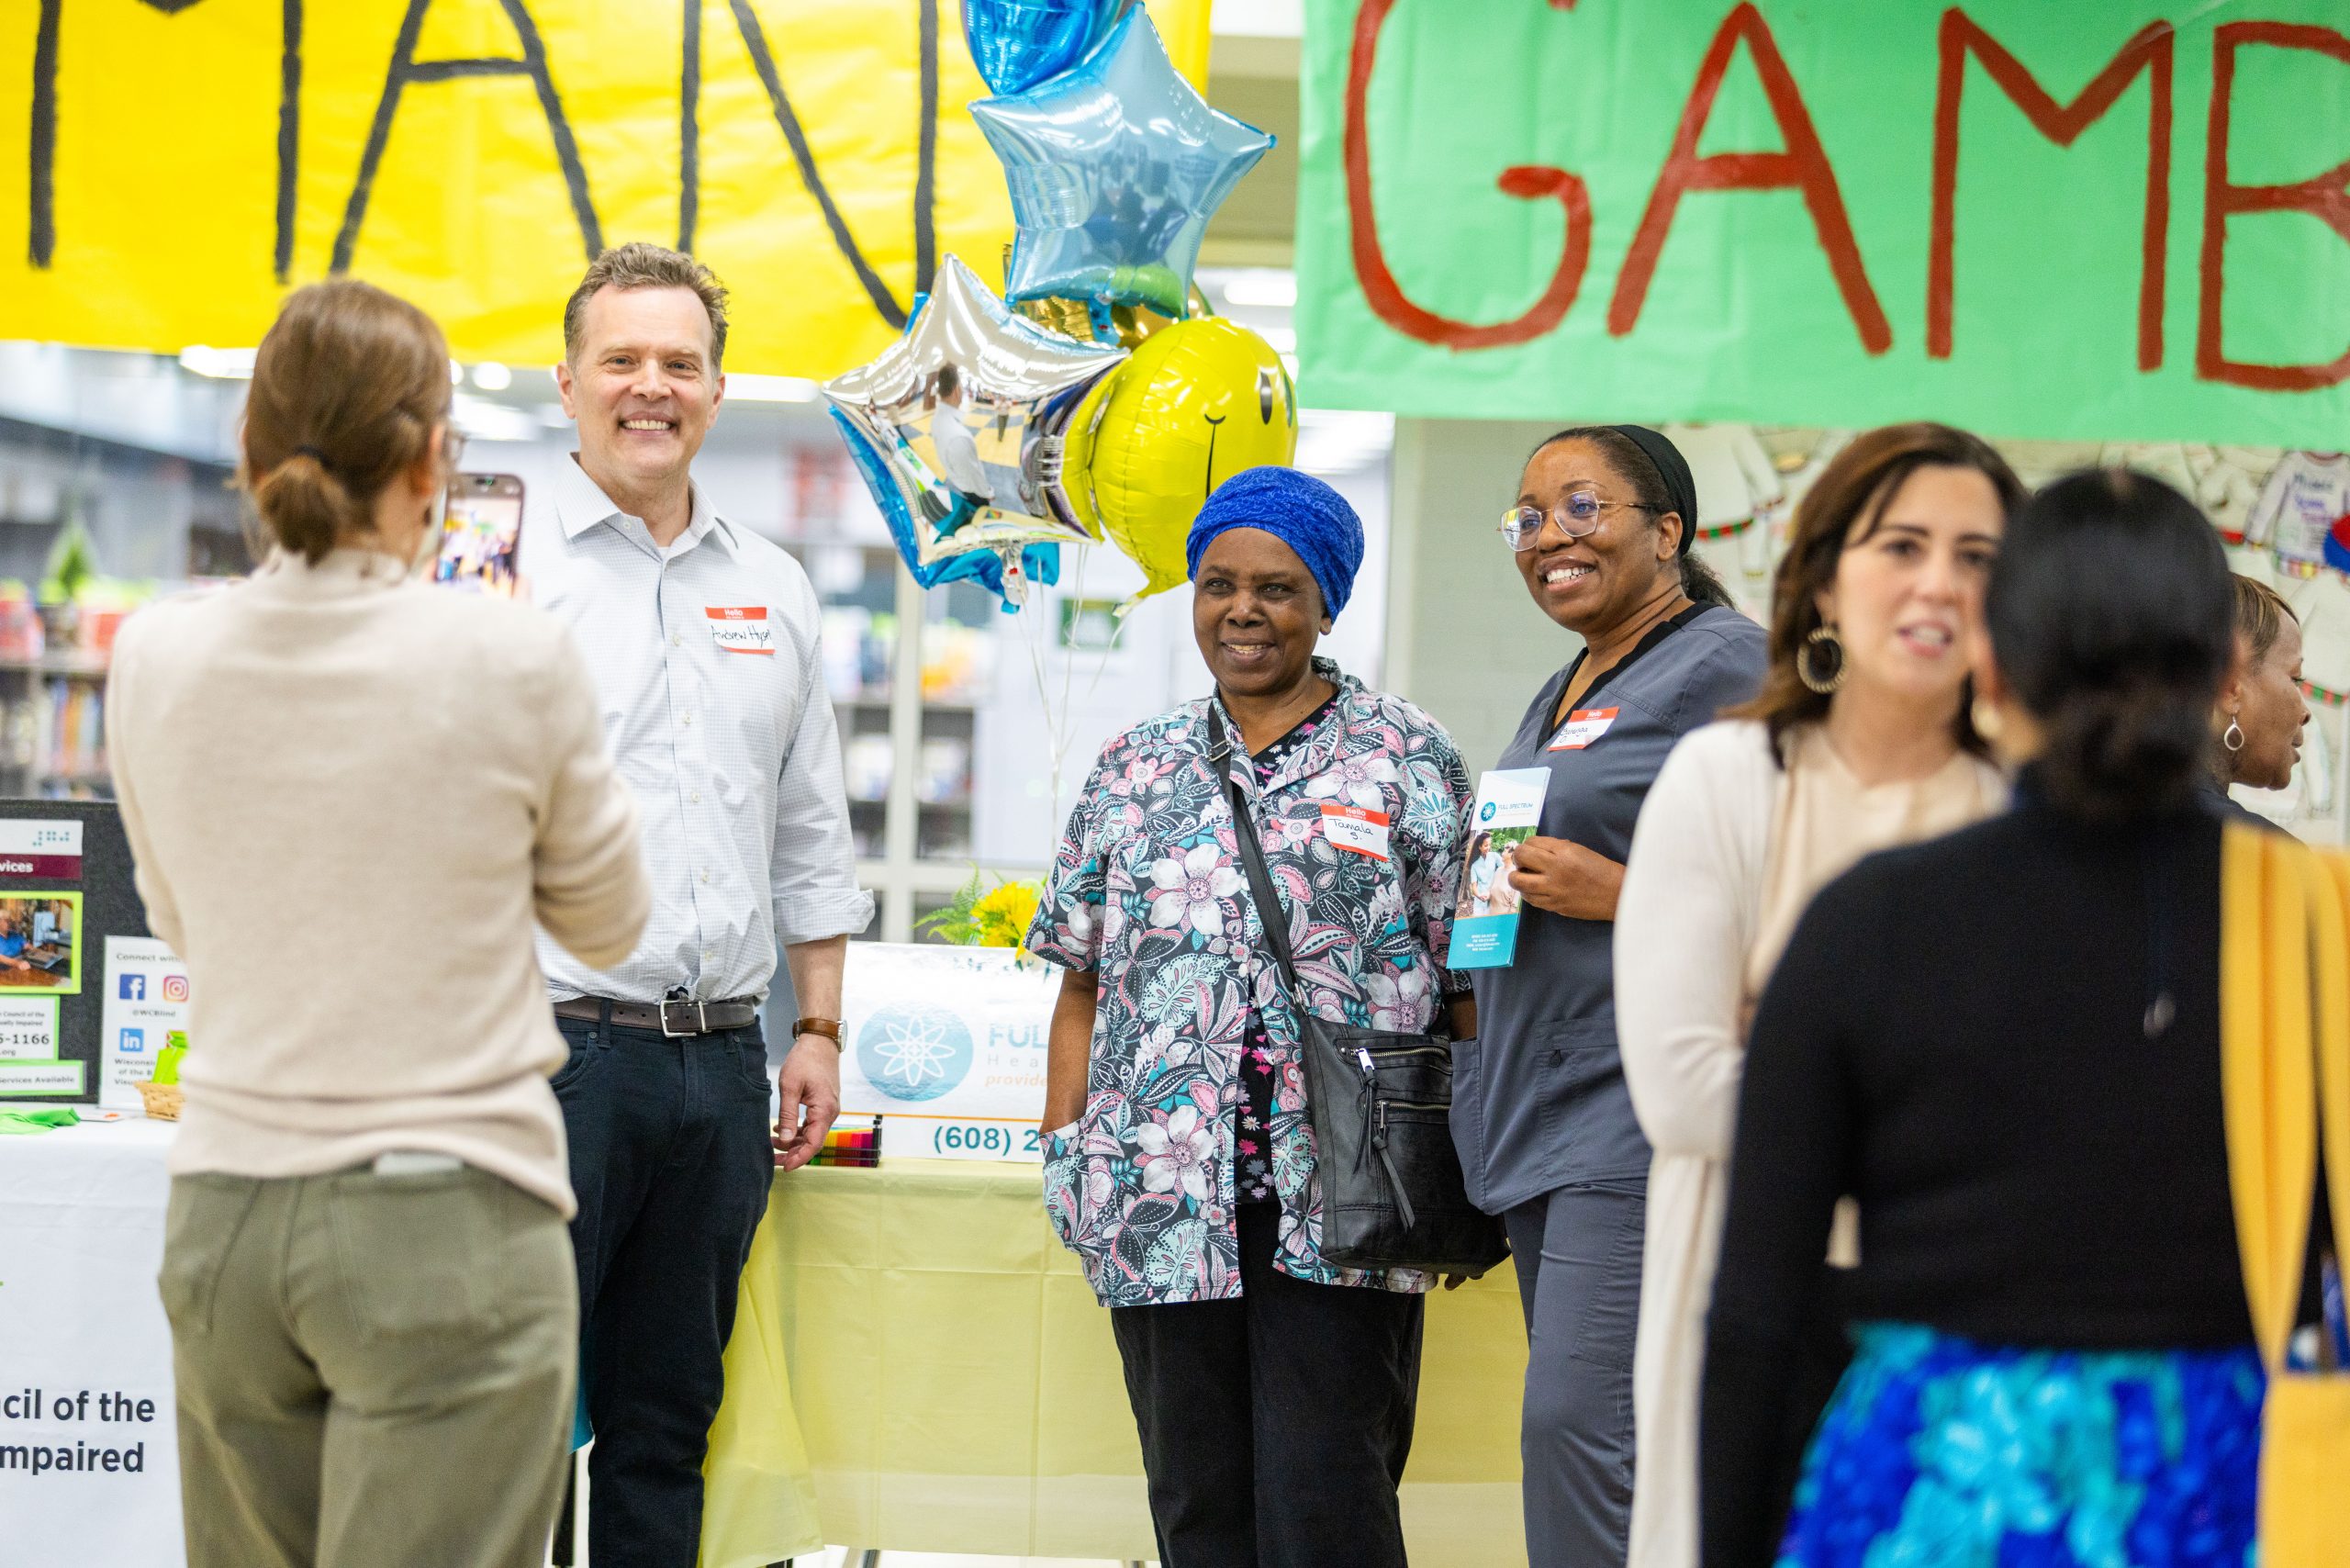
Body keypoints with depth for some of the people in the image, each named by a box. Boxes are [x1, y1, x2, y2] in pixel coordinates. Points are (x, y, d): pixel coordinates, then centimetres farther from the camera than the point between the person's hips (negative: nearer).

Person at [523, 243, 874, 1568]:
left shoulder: (775, 589, 15)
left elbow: (812, 839, 20)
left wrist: (819, 1029, 13)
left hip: (722, 1059, 5)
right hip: (552, 1046, -5)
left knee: (667, 1426, 11)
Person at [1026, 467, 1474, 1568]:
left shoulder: (1409, 761, 4)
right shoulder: (1134, 773, 14)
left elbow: (1466, 972, 2)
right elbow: (1083, 983, 15)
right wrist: (1065, 1153, 6)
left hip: (1336, 1209, -3)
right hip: (1163, 1206, 4)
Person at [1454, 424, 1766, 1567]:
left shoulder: (1724, 666, -7)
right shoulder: (1562, 696, 22)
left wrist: (1617, 893, -20)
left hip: (1645, 1114, -10)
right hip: (1542, 1117, 10)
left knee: (1577, 1424, -15)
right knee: (1577, 1427, 9)